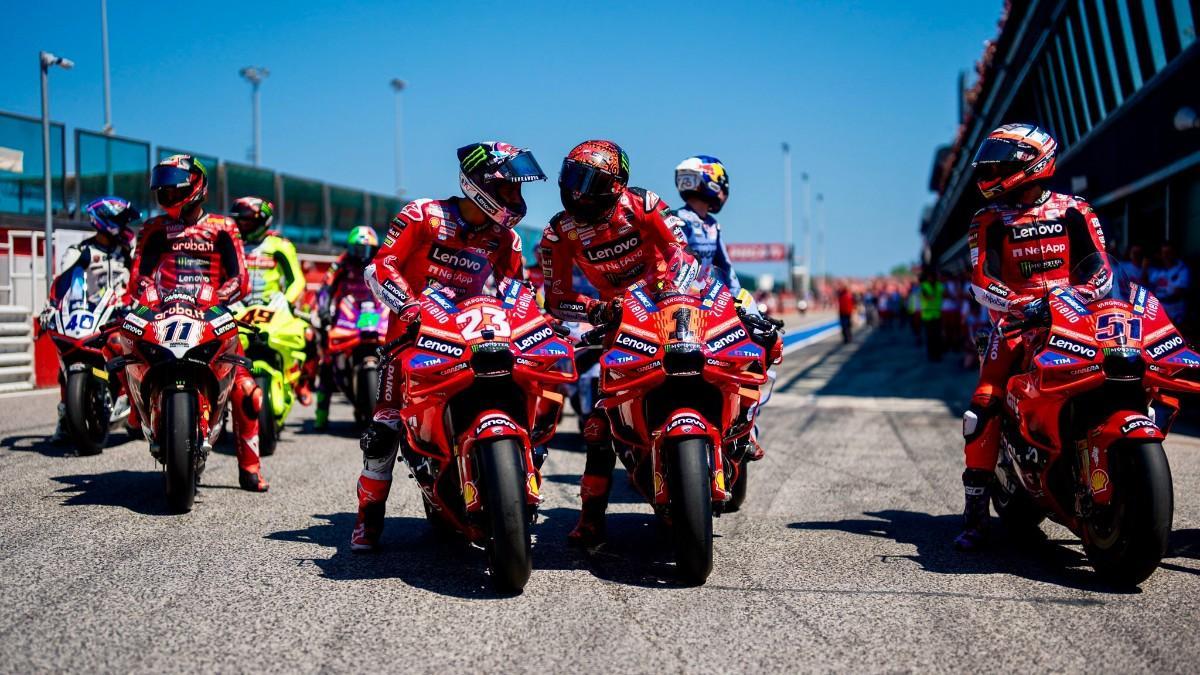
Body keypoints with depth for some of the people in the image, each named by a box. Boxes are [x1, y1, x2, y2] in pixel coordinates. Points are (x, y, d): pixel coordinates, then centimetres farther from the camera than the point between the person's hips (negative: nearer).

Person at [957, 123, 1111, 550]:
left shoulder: (1075, 212, 6)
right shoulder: (987, 223, 4)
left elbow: (1100, 266, 2)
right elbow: (981, 281, -6)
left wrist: (1083, 292, -19)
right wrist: (1019, 303, -25)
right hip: (1015, 323, 0)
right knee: (982, 410, -17)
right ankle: (975, 512, -10)